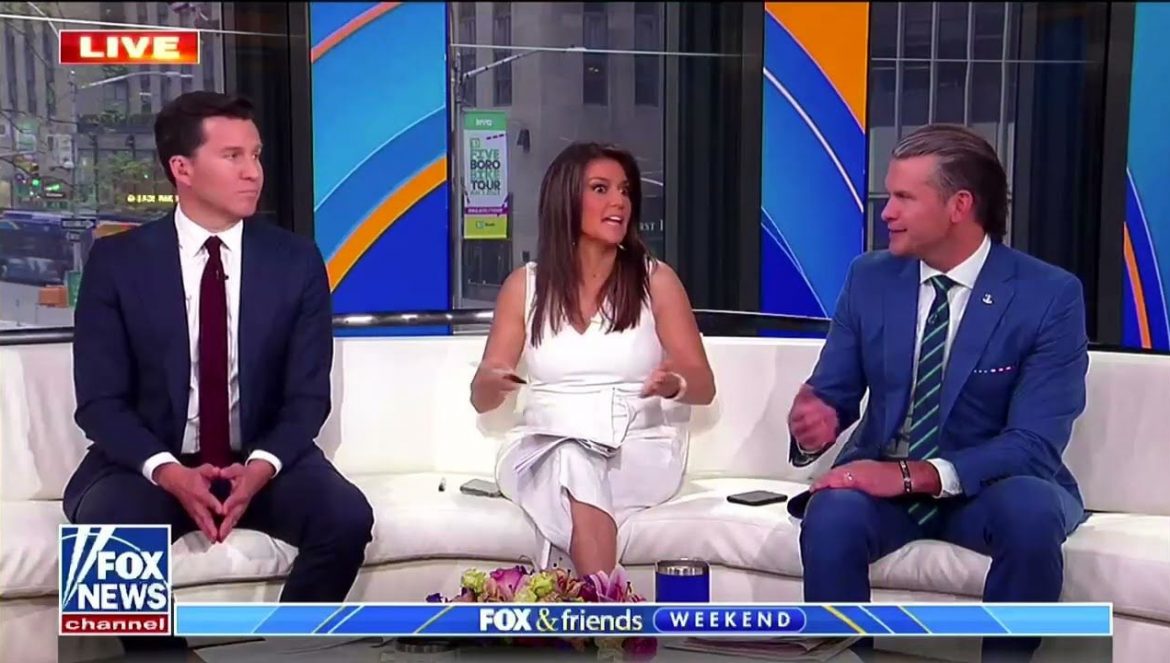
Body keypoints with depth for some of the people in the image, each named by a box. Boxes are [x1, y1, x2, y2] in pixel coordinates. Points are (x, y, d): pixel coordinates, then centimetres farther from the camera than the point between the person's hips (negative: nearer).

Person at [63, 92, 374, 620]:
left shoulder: (296, 260, 1)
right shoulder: (116, 260, -2)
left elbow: (308, 395, 0)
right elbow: (100, 400, -4)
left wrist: (261, 466, -20)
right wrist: (166, 470, -23)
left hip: (261, 461, 1)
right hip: (149, 464, -1)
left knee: (347, 518, -26)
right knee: (108, 528, -33)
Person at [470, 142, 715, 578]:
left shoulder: (656, 280, 5)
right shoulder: (525, 285, 8)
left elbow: (704, 386, 4)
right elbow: (481, 399, 9)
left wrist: (675, 385, -20)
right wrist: (492, 382, -17)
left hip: (638, 452, -1)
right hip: (543, 452, 1)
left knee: (576, 472, -34)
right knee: (572, 460, -35)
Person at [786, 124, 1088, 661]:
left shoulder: (1051, 295, -11)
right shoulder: (869, 278, 0)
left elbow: (1035, 441, -18)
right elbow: (832, 393, 5)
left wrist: (917, 473, -30)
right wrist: (812, 425, -21)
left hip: (991, 486, -1)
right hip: (884, 477, 2)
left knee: (1032, 511, -35)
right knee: (830, 518, -31)